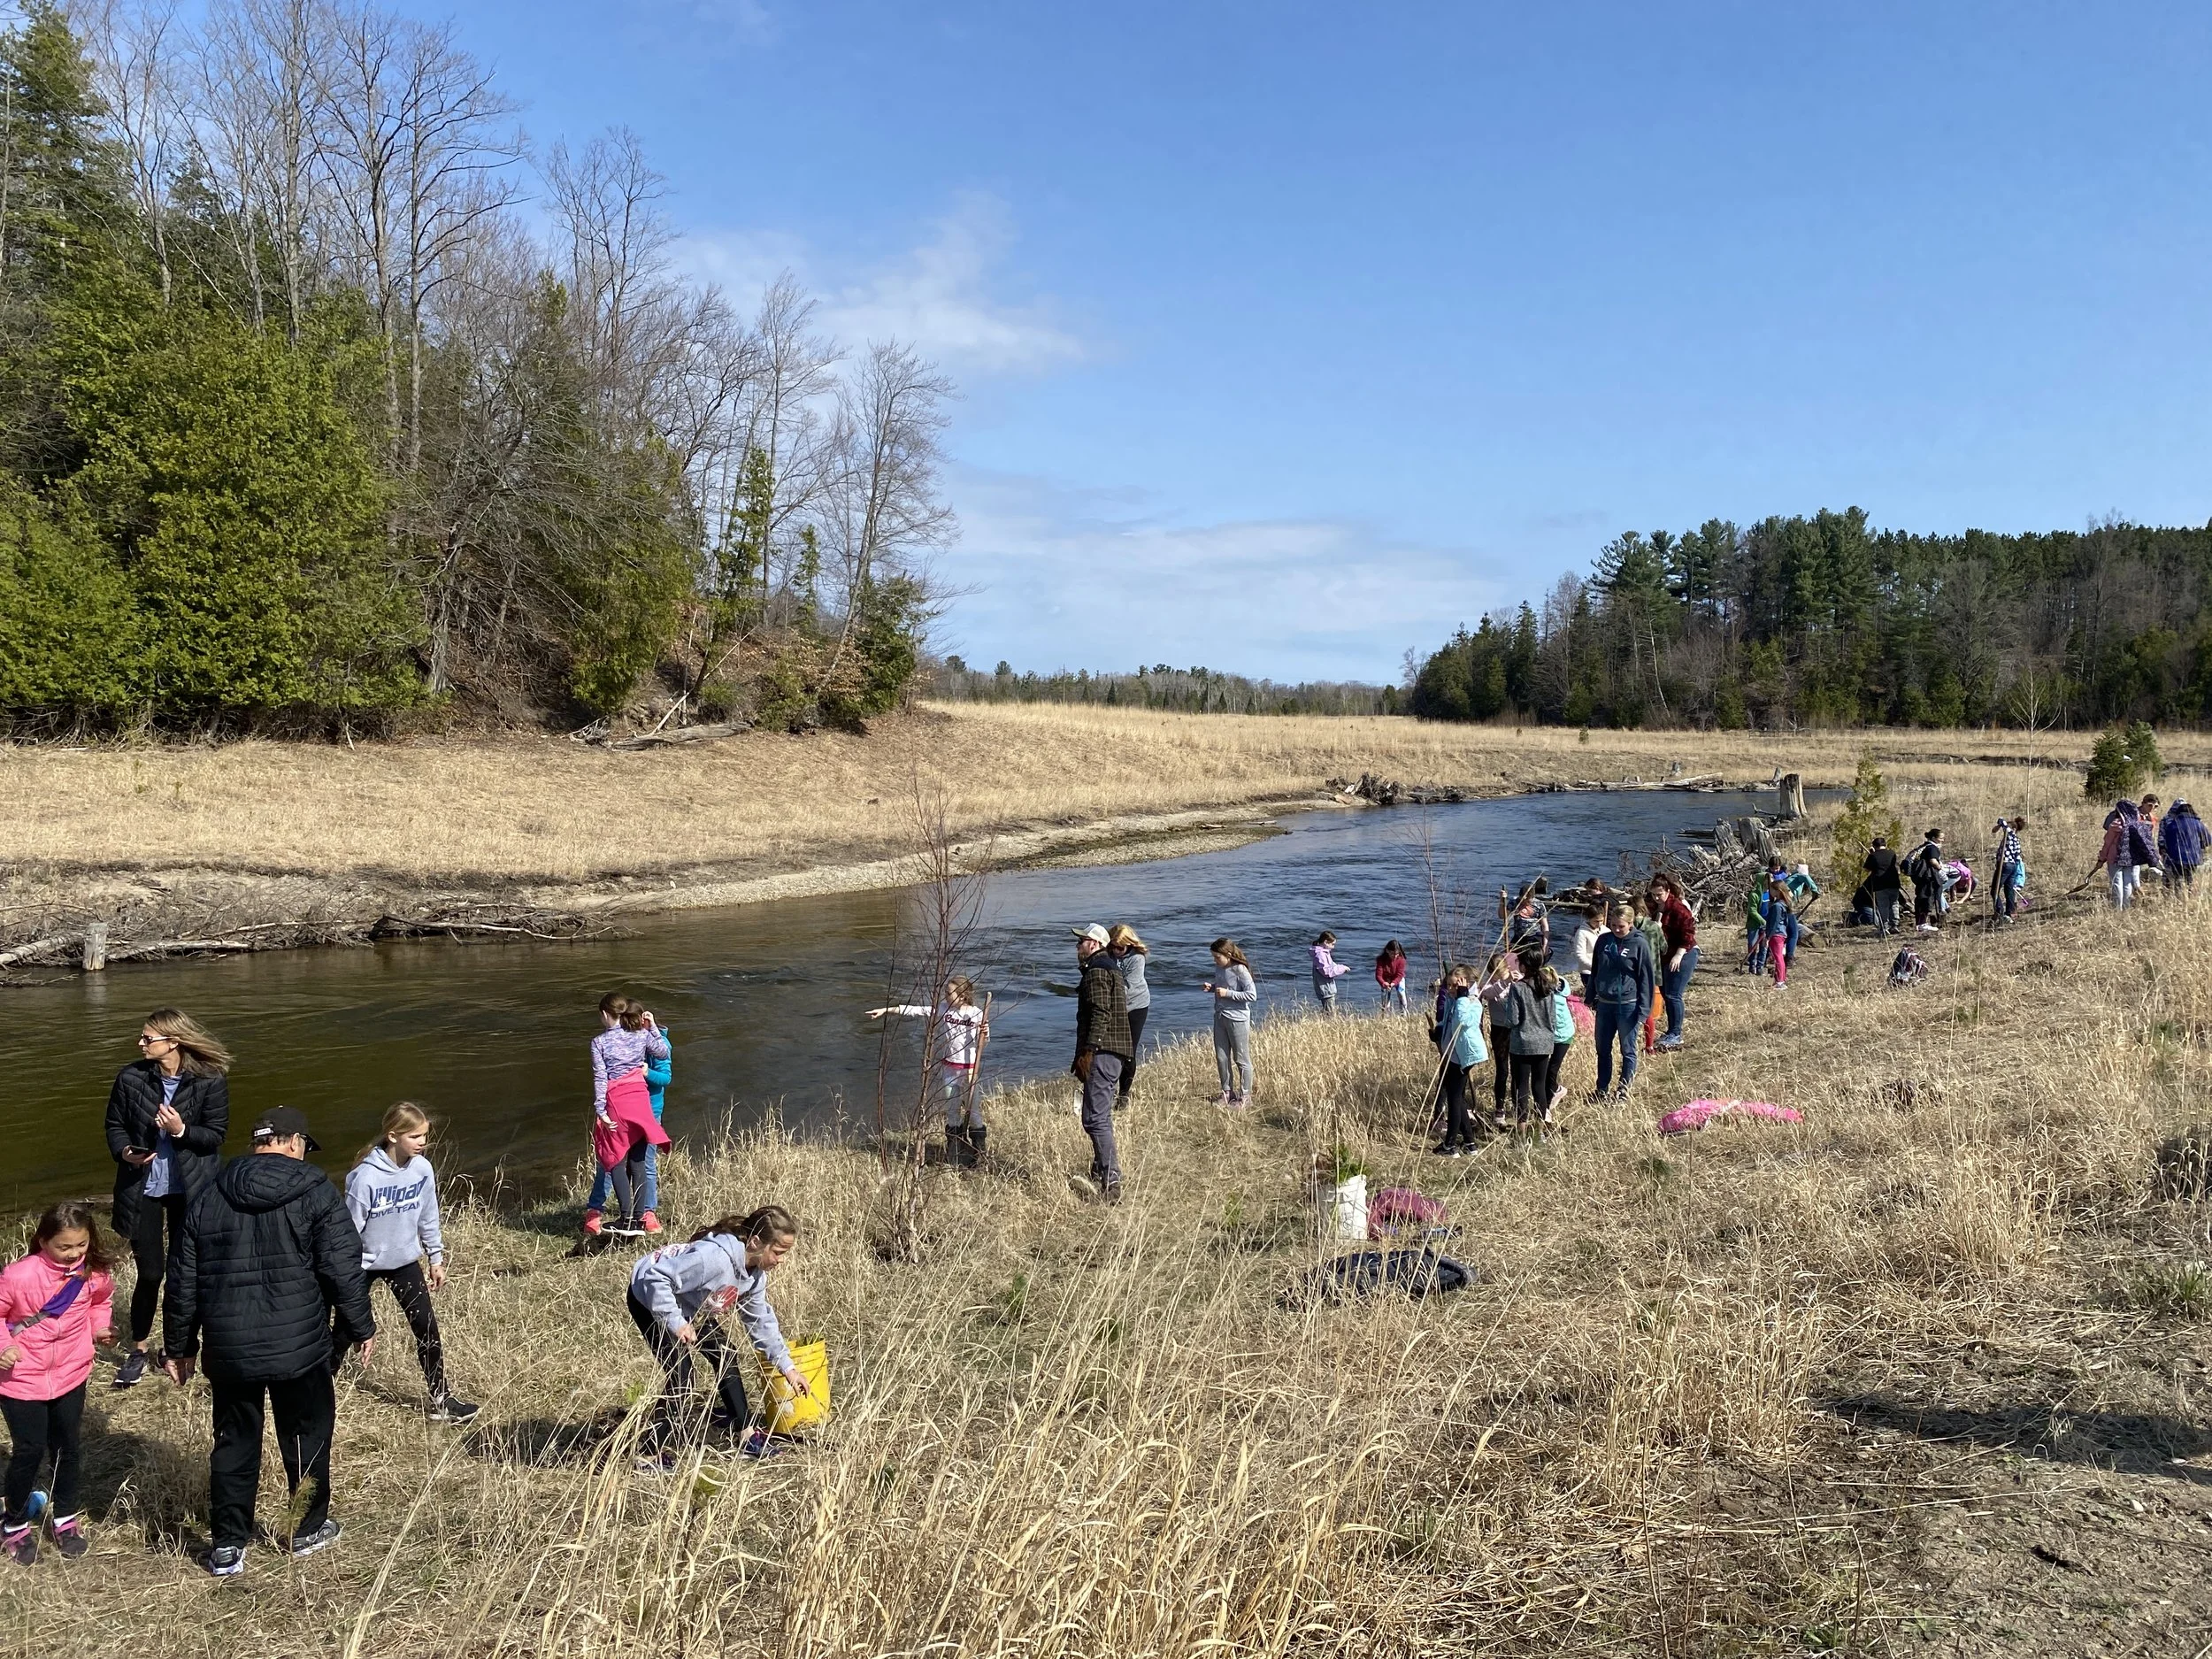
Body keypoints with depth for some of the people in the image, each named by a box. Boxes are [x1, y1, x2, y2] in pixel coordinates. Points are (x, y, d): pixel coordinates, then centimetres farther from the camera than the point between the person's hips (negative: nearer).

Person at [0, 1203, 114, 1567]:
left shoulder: (95, 1273, -9)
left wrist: (99, 1327, -2)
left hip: (70, 1376, 4)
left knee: (67, 1448, 12)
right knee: (30, 1451, 1)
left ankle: (66, 1520, 30)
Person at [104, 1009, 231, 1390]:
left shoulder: (210, 1081, -12)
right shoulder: (131, 1077, -6)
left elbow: (216, 1134, -8)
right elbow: (115, 1125, 4)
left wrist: (182, 1131, -25)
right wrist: (125, 1152, -15)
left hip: (189, 1189, -1)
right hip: (143, 1187, 1)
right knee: (150, 1272, 4)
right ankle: (138, 1349, 23)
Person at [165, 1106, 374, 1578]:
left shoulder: (210, 1196, 4)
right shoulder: (315, 1192, -9)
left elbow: (183, 1280, 9)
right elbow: (343, 1269, -12)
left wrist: (180, 1346, 18)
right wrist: (361, 1328, 1)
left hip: (228, 1349, 3)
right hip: (298, 1346, -3)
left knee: (234, 1443, 17)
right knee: (306, 1438, 15)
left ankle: (227, 1547, 22)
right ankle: (309, 1530, 28)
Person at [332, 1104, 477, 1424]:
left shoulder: (423, 1169, -11)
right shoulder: (366, 1176, -25)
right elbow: (350, 1227, -17)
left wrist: (436, 1258, 9)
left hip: (405, 1261, 4)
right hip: (365, 1264, -4)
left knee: (427, 1327, 1)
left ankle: (441, 1399, 11)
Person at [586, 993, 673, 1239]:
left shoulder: (599, 1042, -5)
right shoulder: (642, 1035, 2)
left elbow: (600, 1079, -8)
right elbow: (665, 1053, 14)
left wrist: (600, 1110, -6)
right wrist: (653, 1027, 16)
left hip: (615, 1104, -3)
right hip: (641, 1101, 3)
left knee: (616, 1162, 4)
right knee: (638, 1162, 8)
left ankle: (626, 1217, -4)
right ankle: (639, 1219, 9)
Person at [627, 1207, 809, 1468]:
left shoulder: (755, 1275, -9)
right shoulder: (715, 1257, -40)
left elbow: (760, 1320, 4)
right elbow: (657, 1277, -39)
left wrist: (787, 1366, 3)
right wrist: (675, 1323, -35)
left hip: (687, 1306, 9)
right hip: (649, 1299, -9)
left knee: (725, 1358, 8)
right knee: (681, 1377, -15)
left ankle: (747, 1435, 18)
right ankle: (652, 1455, -2)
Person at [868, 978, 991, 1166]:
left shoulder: (977, 1014, -10)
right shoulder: (942, 1009, -2)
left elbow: (982, 1042, 0)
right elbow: (915, 1011, -4)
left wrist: (984, 1033, -24)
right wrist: (887, 1010, -8)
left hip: (969, 1068, -4)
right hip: (949, 1067, 4)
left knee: (973, 1110, 0)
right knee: (951, 1110, 11)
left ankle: (978, 1150, 13)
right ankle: (955, 1151, 22)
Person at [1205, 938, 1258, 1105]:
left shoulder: (1240, 970, -17)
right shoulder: (1219, 968, 5)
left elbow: (1252, 995, -20)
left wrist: (1227, 993, -21)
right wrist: (1211, 987, 0)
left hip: (1237, 1019, -8)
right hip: (1220, 1017, 8)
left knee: (1241, 1059, 4)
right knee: (1221, 1057, 11)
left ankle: (1245, 1095, 14)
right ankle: (1227, 1092, 24)